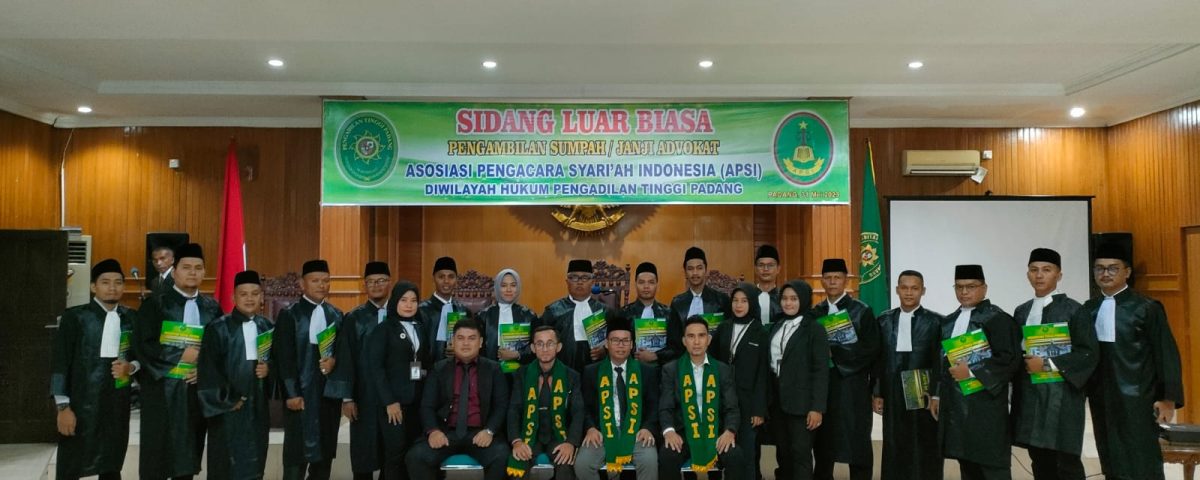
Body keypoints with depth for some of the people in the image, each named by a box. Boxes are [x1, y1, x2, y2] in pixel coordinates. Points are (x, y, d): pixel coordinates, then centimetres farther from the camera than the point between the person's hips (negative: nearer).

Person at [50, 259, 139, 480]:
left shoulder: (131, 318, 7)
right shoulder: (75, 317, -4)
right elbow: (59, 363, -6)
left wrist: (131, 367, -8)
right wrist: (63, 407, -11)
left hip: (117, 406, 4)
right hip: (81, 405, -3)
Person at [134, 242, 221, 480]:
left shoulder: (212, 307, 7)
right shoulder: (155, 304, -3)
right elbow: (143, 345, -10)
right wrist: (181, 355, -14)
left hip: (197, 388, 3)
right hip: (162, 389, -3)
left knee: (188, 451, 9)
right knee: (158, 451, 3)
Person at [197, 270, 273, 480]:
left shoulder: (268, 328, 7)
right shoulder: (218, 328, -6)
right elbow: (208, 369, -8)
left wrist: (269, 369, -6)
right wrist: (227, 400, -11)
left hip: (258, 405, 4)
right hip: (228, 407, -4)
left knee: (253, 462, 9)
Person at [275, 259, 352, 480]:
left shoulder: (336, 315, 11)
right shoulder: (289, 315, -2)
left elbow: (345, 352, 10)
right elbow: (284, 358, -6)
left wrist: (334, 361, -12)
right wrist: (291, 393, -13)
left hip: (330, 391, 4)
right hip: (300, 393, -4)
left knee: (325, 451, 10)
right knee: (297, 452, -2)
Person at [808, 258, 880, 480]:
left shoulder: (862, 311, -3)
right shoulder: (815, 312, 9)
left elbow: (871, 349, -10)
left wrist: (834, 352, -15)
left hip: (852, 385, -4)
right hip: (822, 384, 4)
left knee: (856, 441, 2)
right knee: (823, 440, 10)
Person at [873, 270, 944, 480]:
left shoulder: (935, 321, -2)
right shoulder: (884, 320, 6)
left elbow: (940, 361, -2)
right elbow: (879, 359, 8)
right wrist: (877, 393, 5)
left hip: (924, 395, -2)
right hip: (893, 396, 3)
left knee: (925, 452, 4)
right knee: (895, 450, 8)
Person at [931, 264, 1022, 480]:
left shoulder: (997, 319, -6)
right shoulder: (950, 321, 15)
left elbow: (1010, 359, -15)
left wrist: (972, 371, -19)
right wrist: (937, 394, 15)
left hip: (985, 404, -7)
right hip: (955, 405, 7)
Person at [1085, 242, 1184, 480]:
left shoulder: (1147, 308, -4)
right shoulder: (1088, 309, 8)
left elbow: (1166, 355, -4)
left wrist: (1169, 398, -7)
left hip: (1137, 399, -4)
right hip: (1101, 398, 4)